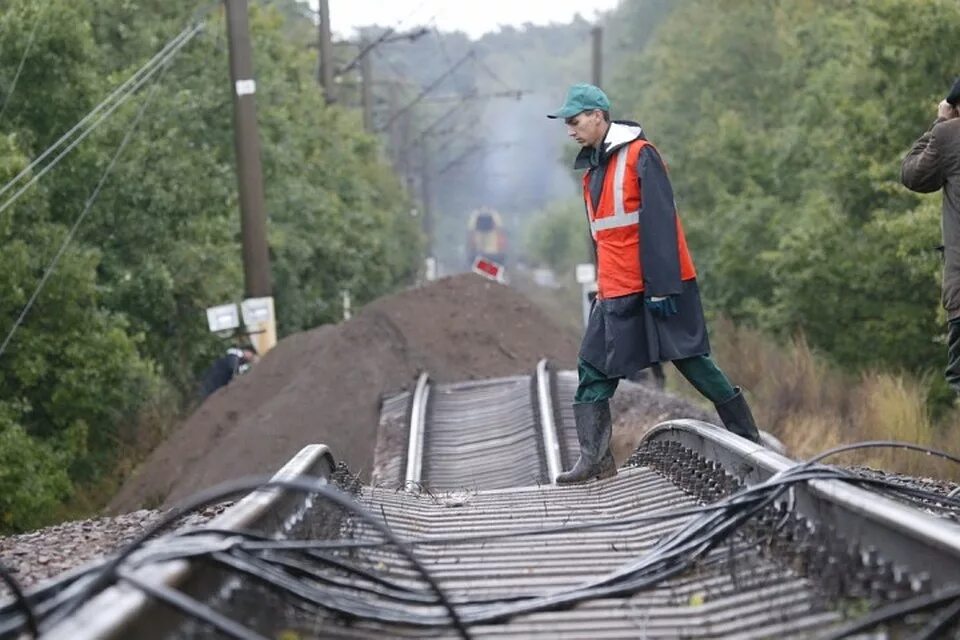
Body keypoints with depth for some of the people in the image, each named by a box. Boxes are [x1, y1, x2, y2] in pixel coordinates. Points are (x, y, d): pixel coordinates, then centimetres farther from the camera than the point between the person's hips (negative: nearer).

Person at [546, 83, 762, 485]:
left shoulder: (639, 154, -9)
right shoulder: (592, 168, 17)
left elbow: (659, 222, -15)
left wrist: (661, 286, -19)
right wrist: (603, 288, 20)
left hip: (658, 288, -8)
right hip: (615, 294, 8)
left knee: (693, 362, -2)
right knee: (593, 369, 0)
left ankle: (747, 439, 11)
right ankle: (594, 459, 0)